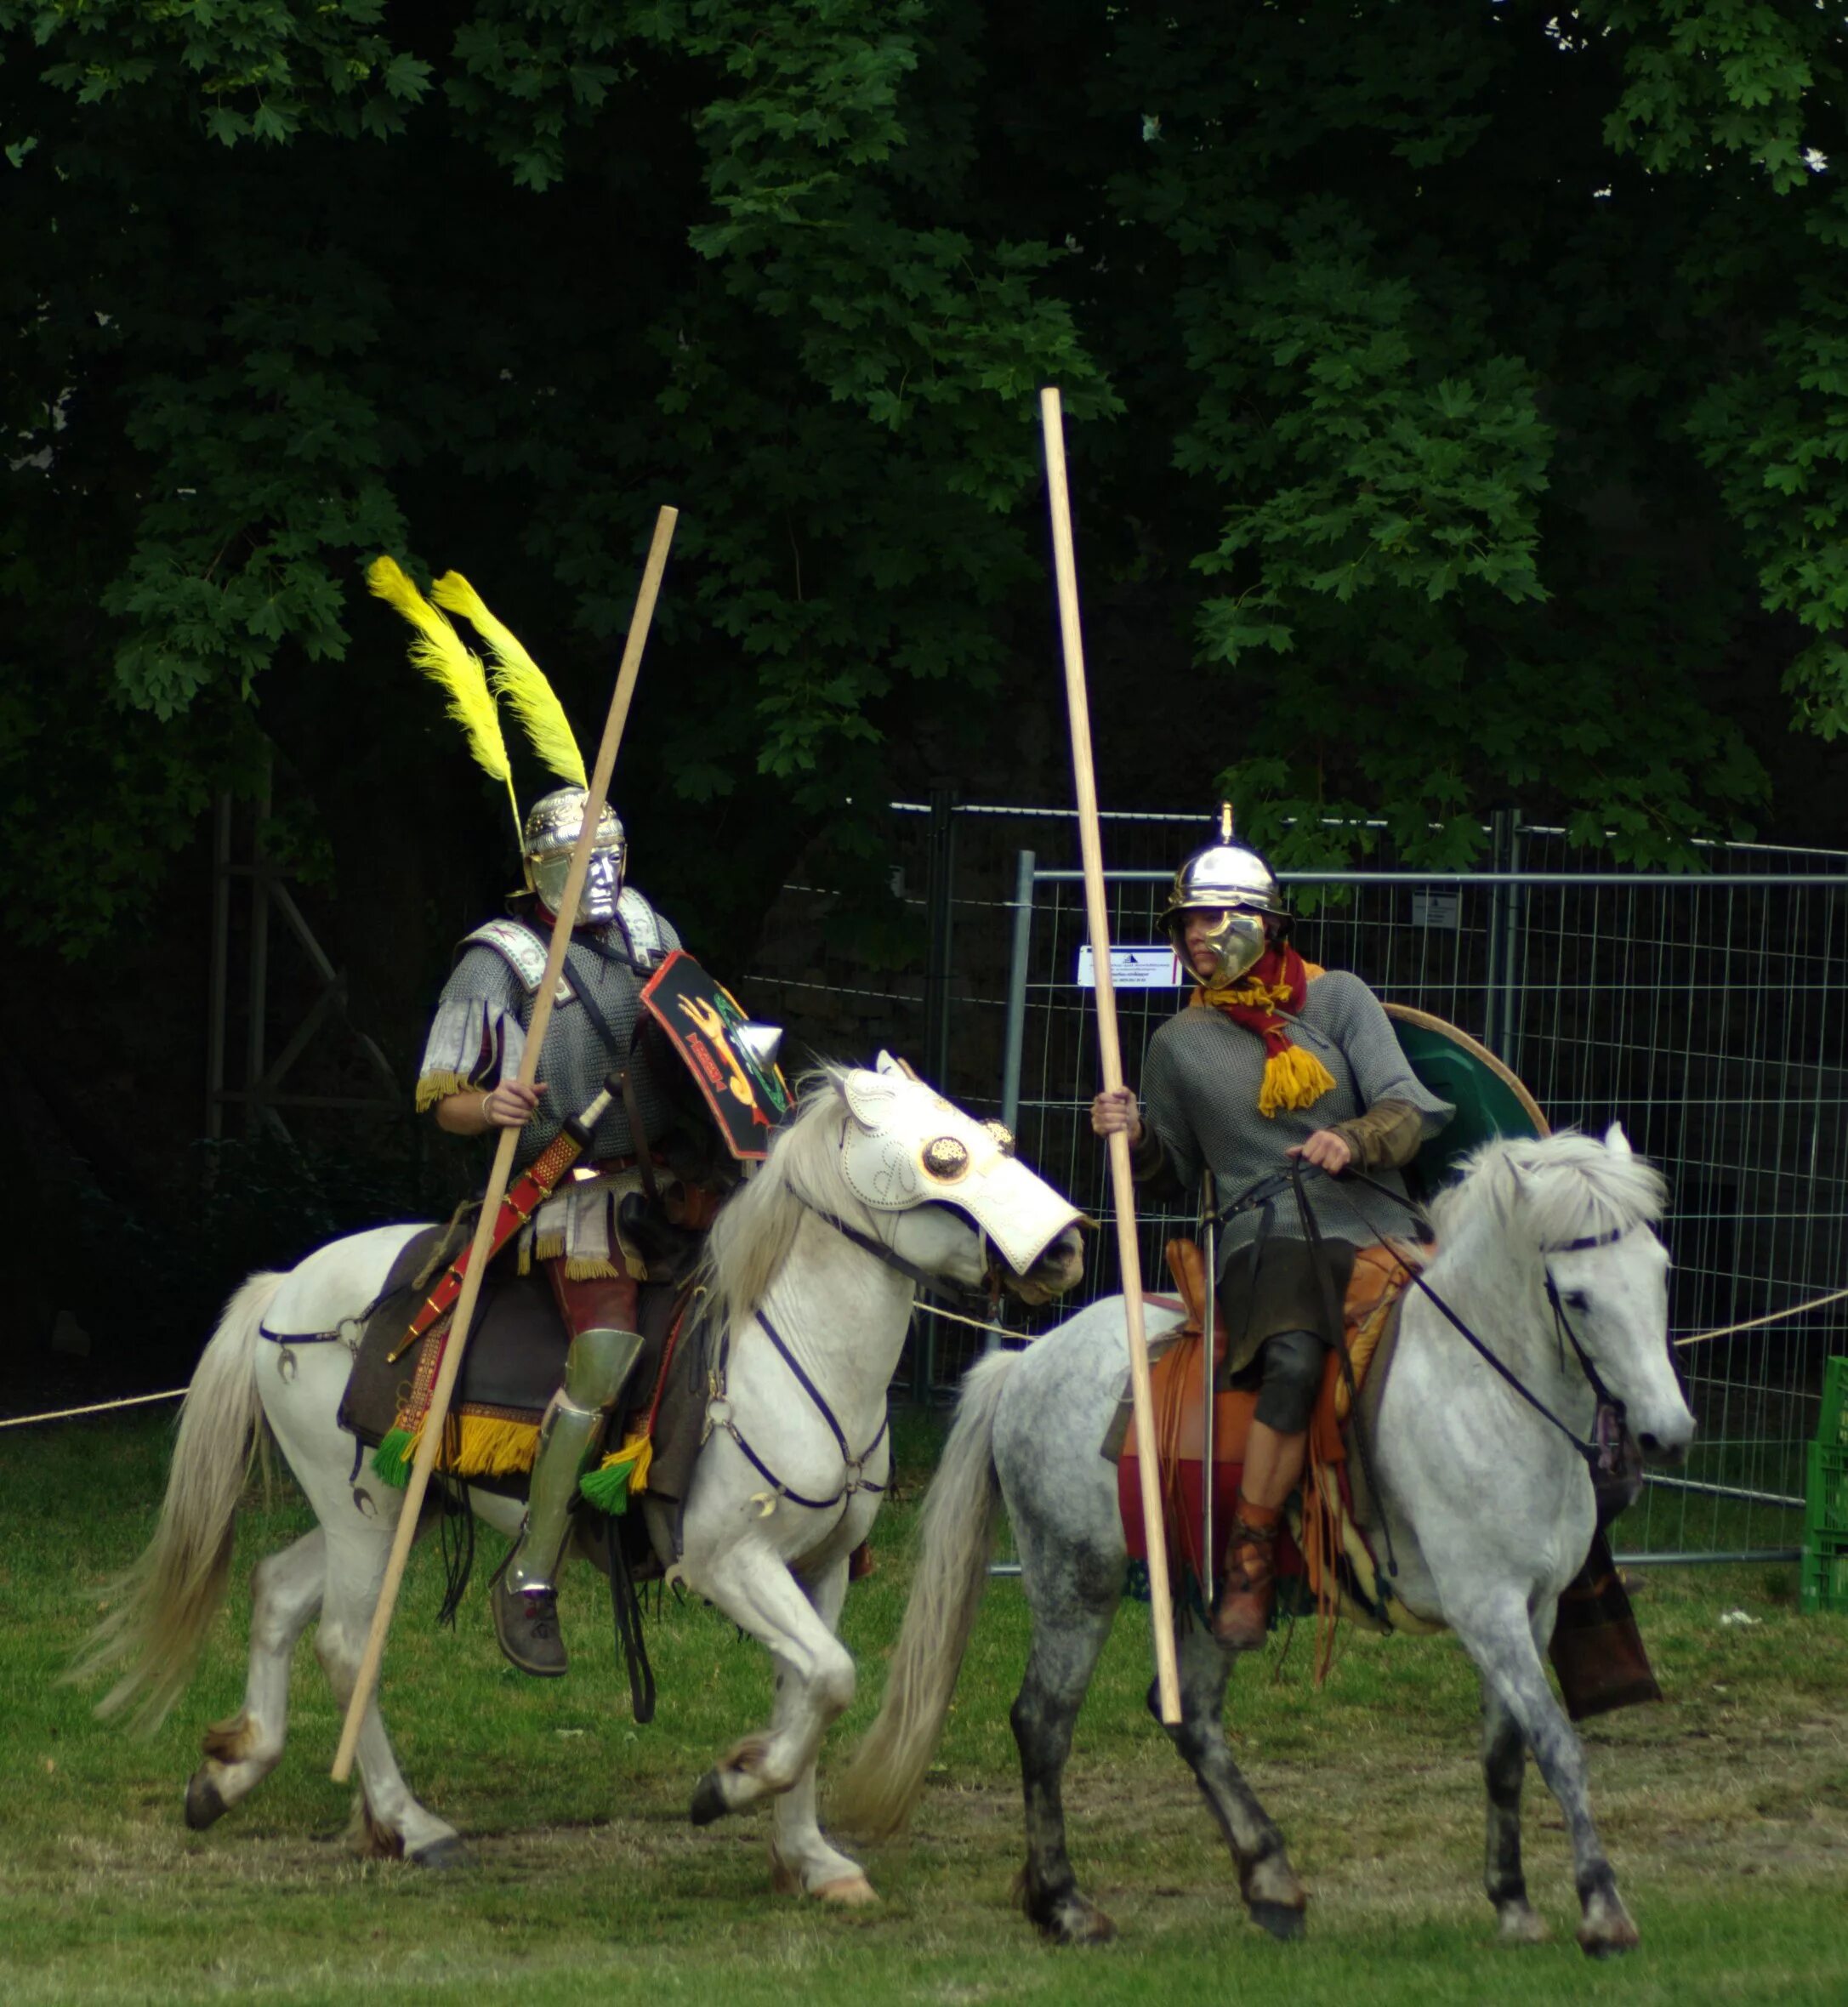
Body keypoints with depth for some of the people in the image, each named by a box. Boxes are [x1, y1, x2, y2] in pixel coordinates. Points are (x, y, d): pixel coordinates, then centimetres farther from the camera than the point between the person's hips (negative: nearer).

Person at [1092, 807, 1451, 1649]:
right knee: (1294, 1356, -33)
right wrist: (1134, 1137, -2)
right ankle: (1248, 1563, -29)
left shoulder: (1339, 999, 10)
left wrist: (1354, 1140, -18)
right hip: (1265, 1241, -2)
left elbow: (1408, 1110, 3)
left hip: (1373, 1229, 2)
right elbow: (1172, 1173, 20)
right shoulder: (1181, 1044, 13)